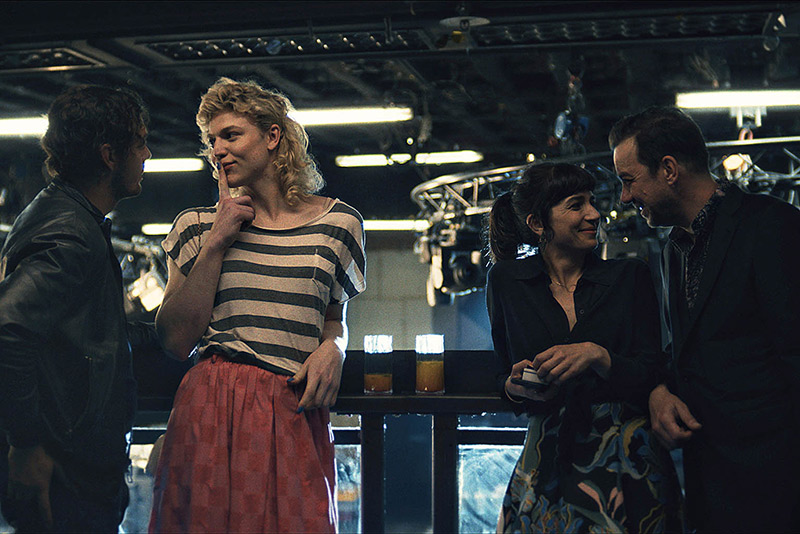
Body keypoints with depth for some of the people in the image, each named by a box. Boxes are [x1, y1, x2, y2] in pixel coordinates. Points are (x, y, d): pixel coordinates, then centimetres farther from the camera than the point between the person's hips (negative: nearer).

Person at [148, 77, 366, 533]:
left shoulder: (338, 223, 6)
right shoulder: (198, 227, 6)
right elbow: (177, 340, -1)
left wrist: (333, 348, -3)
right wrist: (216, 244, -4)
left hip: (296, 414, 0)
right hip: (212, 410, 0)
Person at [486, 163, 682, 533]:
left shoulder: (630, 276, 2)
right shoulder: (506, 281, 4)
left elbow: (651, 373, -3)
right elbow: (503, 374, 11)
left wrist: (597, 356, -21)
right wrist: (516, 387, -12)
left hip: (626, 460, 0)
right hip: (548, 460, 1)